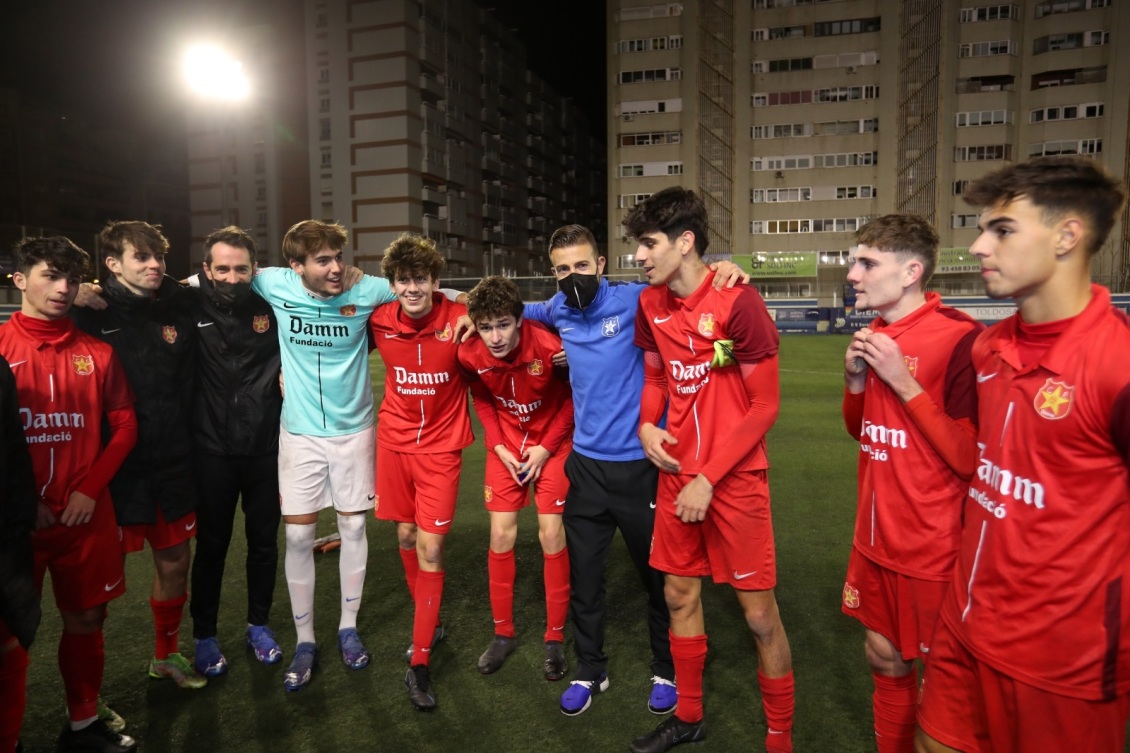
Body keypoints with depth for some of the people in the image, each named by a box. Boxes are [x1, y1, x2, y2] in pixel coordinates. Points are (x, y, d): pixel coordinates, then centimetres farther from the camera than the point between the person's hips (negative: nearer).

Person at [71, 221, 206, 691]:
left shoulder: (179, 310, 3)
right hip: (114, 468, -4)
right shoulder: (92, 314, -10)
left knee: (175, 561, 14)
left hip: (172, 465, 4)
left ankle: (166, 655, 36)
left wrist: (176, 432, 10)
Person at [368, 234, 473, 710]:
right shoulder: (379, 322, -9)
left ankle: (419, 662, 9)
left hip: (441, 447, -3)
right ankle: (428, 621, 39)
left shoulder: (460, 320, -18)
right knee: (405, 536, 14)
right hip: (394, 442, 3)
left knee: (430, 549, -4)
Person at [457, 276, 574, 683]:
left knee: (551, 535, -4)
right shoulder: (470, 354, -18)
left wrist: (546, 446, -13)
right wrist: (498, 445, -6)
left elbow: (574, 394, -11)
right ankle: (503, 632, 20)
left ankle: (555, 637, 14)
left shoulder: (549, 345, -28)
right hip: (506, 444, 3)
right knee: (501, 535, 1)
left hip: (552, 442, -3)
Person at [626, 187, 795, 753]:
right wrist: (647, 425, -3)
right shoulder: (650, 304, 3)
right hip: (675, 472, 6)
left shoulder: (738, 302, -16)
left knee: (759, 613, 3)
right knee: (680, 595, 16)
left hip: (734, 479, -6)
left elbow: (765, 404, -13)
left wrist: (709, 478, -14)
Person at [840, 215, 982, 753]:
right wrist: (855, 377, -4)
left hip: (933, 548, -7)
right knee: (883, 657, 20)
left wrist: (905, 382, -22)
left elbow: (970, 460, -19)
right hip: (876, 538, 7)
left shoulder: (959, 338, -18)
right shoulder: (877, 334, 5)